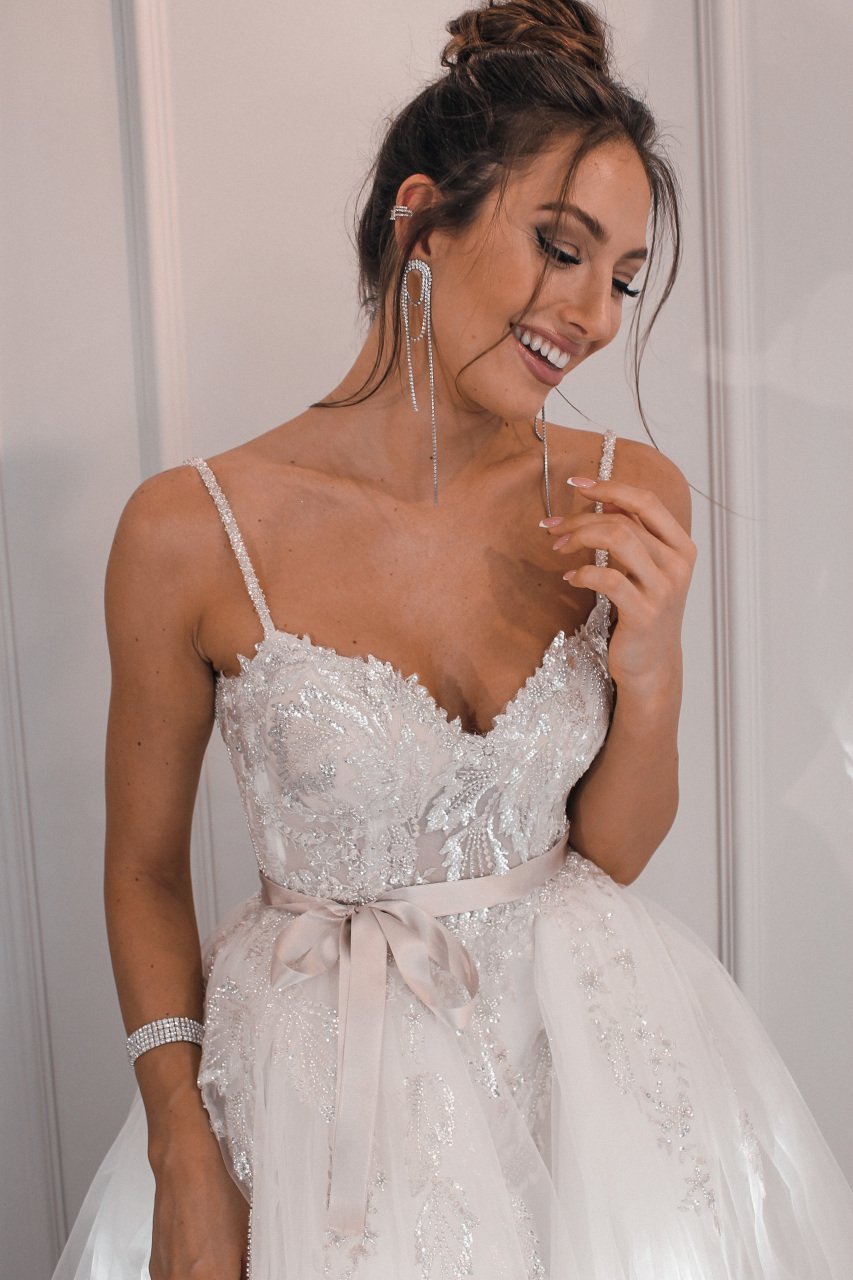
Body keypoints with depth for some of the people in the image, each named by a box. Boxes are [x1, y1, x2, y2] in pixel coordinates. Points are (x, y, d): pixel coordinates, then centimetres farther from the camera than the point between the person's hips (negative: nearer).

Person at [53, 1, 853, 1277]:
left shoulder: (634, 502, -9)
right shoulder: (191, 535, -18)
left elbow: (612, 854, -1)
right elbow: (146, 868, -5)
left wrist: (652, 670, -18)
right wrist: (184, 1161, -11)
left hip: (585, 1043, 3)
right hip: (325, 1071, -2)